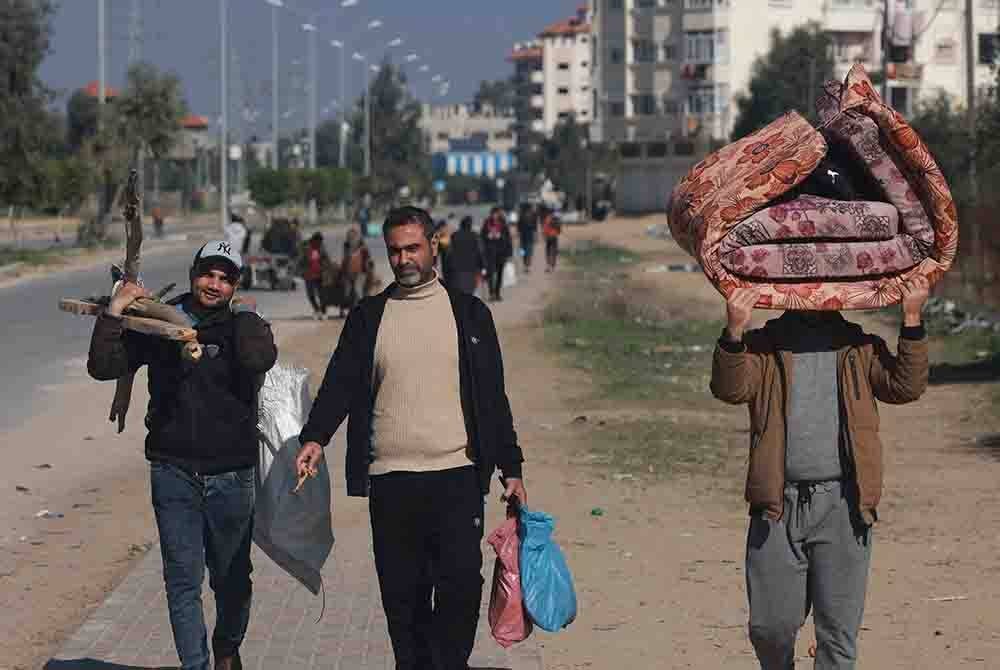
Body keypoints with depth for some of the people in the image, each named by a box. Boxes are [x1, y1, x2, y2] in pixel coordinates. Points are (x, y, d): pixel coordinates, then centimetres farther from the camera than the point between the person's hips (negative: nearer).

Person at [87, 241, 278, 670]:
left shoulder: (242, 324, 0)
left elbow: (259, 360, -24)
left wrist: (245, 313, -12)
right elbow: (103, 367, -2)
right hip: (174, 473, 0)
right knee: (183, 578, -2)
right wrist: (113, 313, -10)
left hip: (231, 474, 0)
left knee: (231, 577, 13)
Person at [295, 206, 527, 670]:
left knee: (461, 584, -12)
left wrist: (511, 468, 6)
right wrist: (314, 438, -15)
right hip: (390, 480, 1)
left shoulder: (469, 313, 10)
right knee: (403, 595, 3)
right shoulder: (368, 317, 11)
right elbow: (341, 384, 3)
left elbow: (492, 397, 11)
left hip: (457, 476, -1)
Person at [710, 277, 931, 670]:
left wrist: (912, 321, -8)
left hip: (843, 507, 0)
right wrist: (733, 332, -21)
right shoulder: (763, 346, 11)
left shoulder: (861, 348, 14)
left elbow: (906, 387, 0)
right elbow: (730, 389, -7)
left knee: (838, 632, 1)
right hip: (778, 506, 0)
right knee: (770, 625, 2)